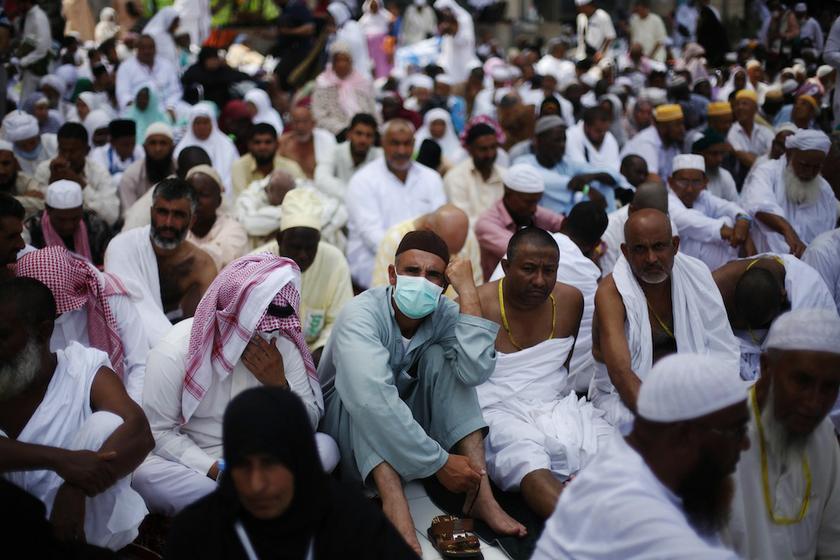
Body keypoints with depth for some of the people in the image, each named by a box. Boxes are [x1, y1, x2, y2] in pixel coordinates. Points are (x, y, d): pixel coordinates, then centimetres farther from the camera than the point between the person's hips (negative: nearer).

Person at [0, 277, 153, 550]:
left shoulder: (85, 372, -6)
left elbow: (139, 433, -25)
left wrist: (75, 489, -39)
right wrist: (59, 460, -36)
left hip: (85, 532, 0)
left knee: (105, 424, -22)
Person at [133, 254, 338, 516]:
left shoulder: (283, 344, -4)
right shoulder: (174, 352, -14)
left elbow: (310, 423, -3)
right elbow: (160, 431, -13)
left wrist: (279, 384, -22)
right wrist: (215, 470, -25)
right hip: (195, 463, -2)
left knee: (326, 447, -22)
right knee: (146, 475, -34)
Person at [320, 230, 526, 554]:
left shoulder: (445, 316, -10)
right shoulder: (361, 314, -25)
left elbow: (475, 373, -31)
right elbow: (375, 401, -39)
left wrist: (468, 291, -29)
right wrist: (439, 463, -40)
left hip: (410, 429, 4)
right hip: (347, 426, -4)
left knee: (439, 357, -18)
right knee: (365, 392, -31)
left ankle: (479, 492, -27)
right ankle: (393, 503, -45)